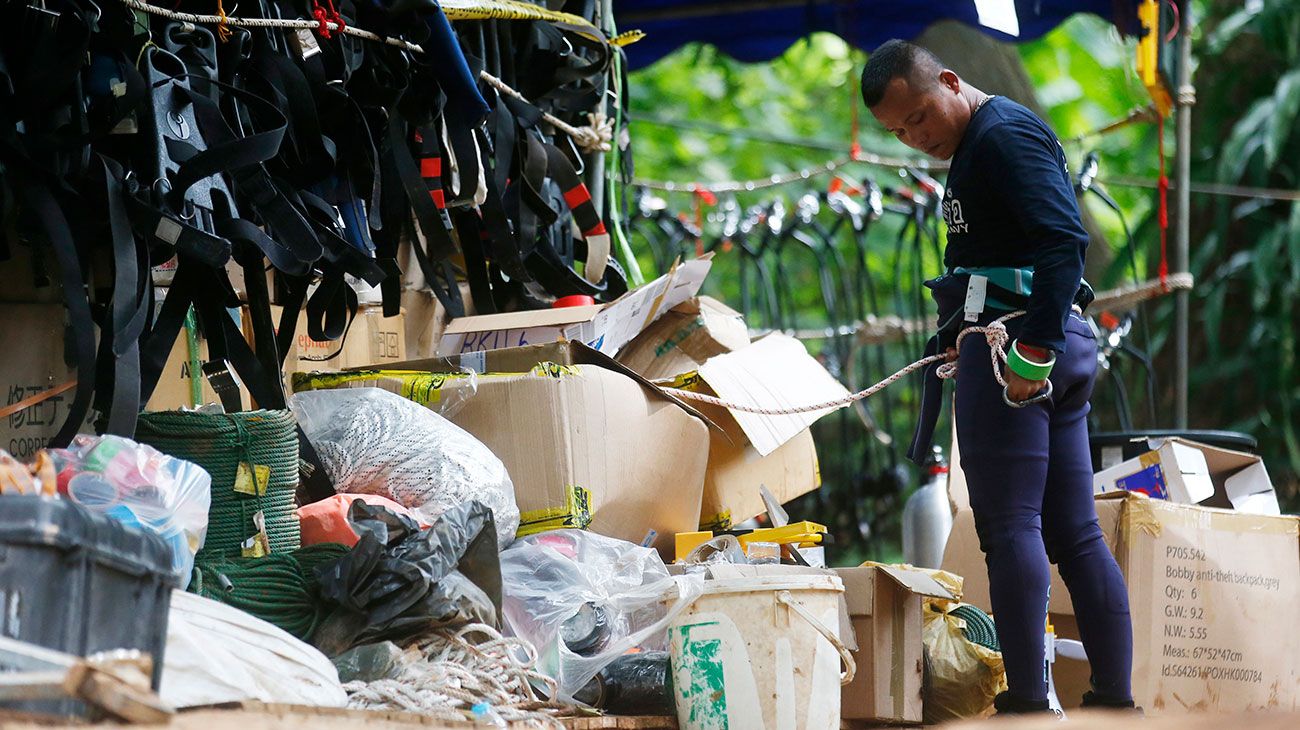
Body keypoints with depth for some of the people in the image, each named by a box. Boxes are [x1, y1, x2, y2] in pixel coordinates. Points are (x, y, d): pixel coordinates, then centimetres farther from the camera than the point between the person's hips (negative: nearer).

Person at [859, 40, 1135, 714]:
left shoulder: (1002, 134, -9)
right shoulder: (976, 147, 23)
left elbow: (1065, 239, -21)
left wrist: (1032, 349, -25)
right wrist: (962, 341, 15)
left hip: (1009, 342, -11)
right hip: (1058, 349, 11)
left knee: (1010, 525, -10)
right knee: (1075, 532, 8)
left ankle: (1027, 696, -11)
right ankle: (1114, 695, 8)